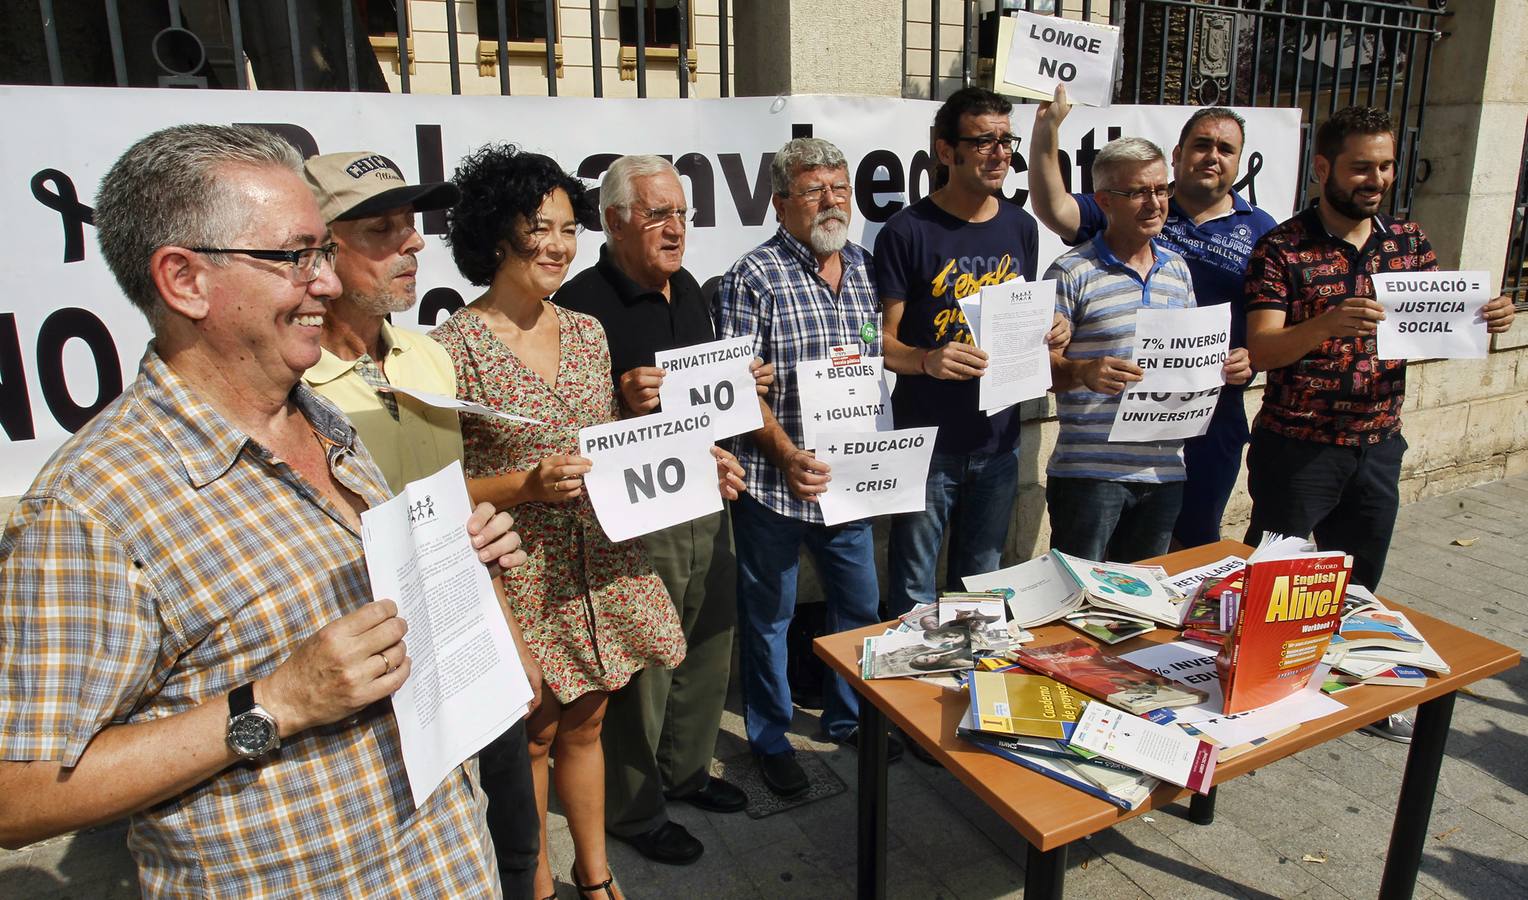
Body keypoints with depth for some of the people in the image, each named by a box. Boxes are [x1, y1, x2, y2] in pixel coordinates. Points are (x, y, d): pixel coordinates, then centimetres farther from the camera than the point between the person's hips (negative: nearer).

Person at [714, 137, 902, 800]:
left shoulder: (863, 267, 9)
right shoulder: (753, 277, -11)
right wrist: (788, 455, -22)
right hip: (774, 480, -6)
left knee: (860, 604, 18)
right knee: (768, 616, 10)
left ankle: (847, 718, 41)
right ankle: (770, 739, 30)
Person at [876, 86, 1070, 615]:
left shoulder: (1020, 228, 8)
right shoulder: (908, 232, -10)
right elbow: (882, 340, -10)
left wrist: (1050, 332, -3)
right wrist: (927, 360, -30)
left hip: (998, 439, 6)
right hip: (927, 439, -5)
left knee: (981, 585, 21)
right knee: (914, 594, 4)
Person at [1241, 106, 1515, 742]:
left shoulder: (1409, 243, 7)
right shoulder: (1284, 249, -10)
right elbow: (1262, 350, -18)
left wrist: (1484, 320, -12)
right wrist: (1325, 325, -37)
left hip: (1378, 447, 5)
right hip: (1297, 446, -5)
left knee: (1358, 585, 19)